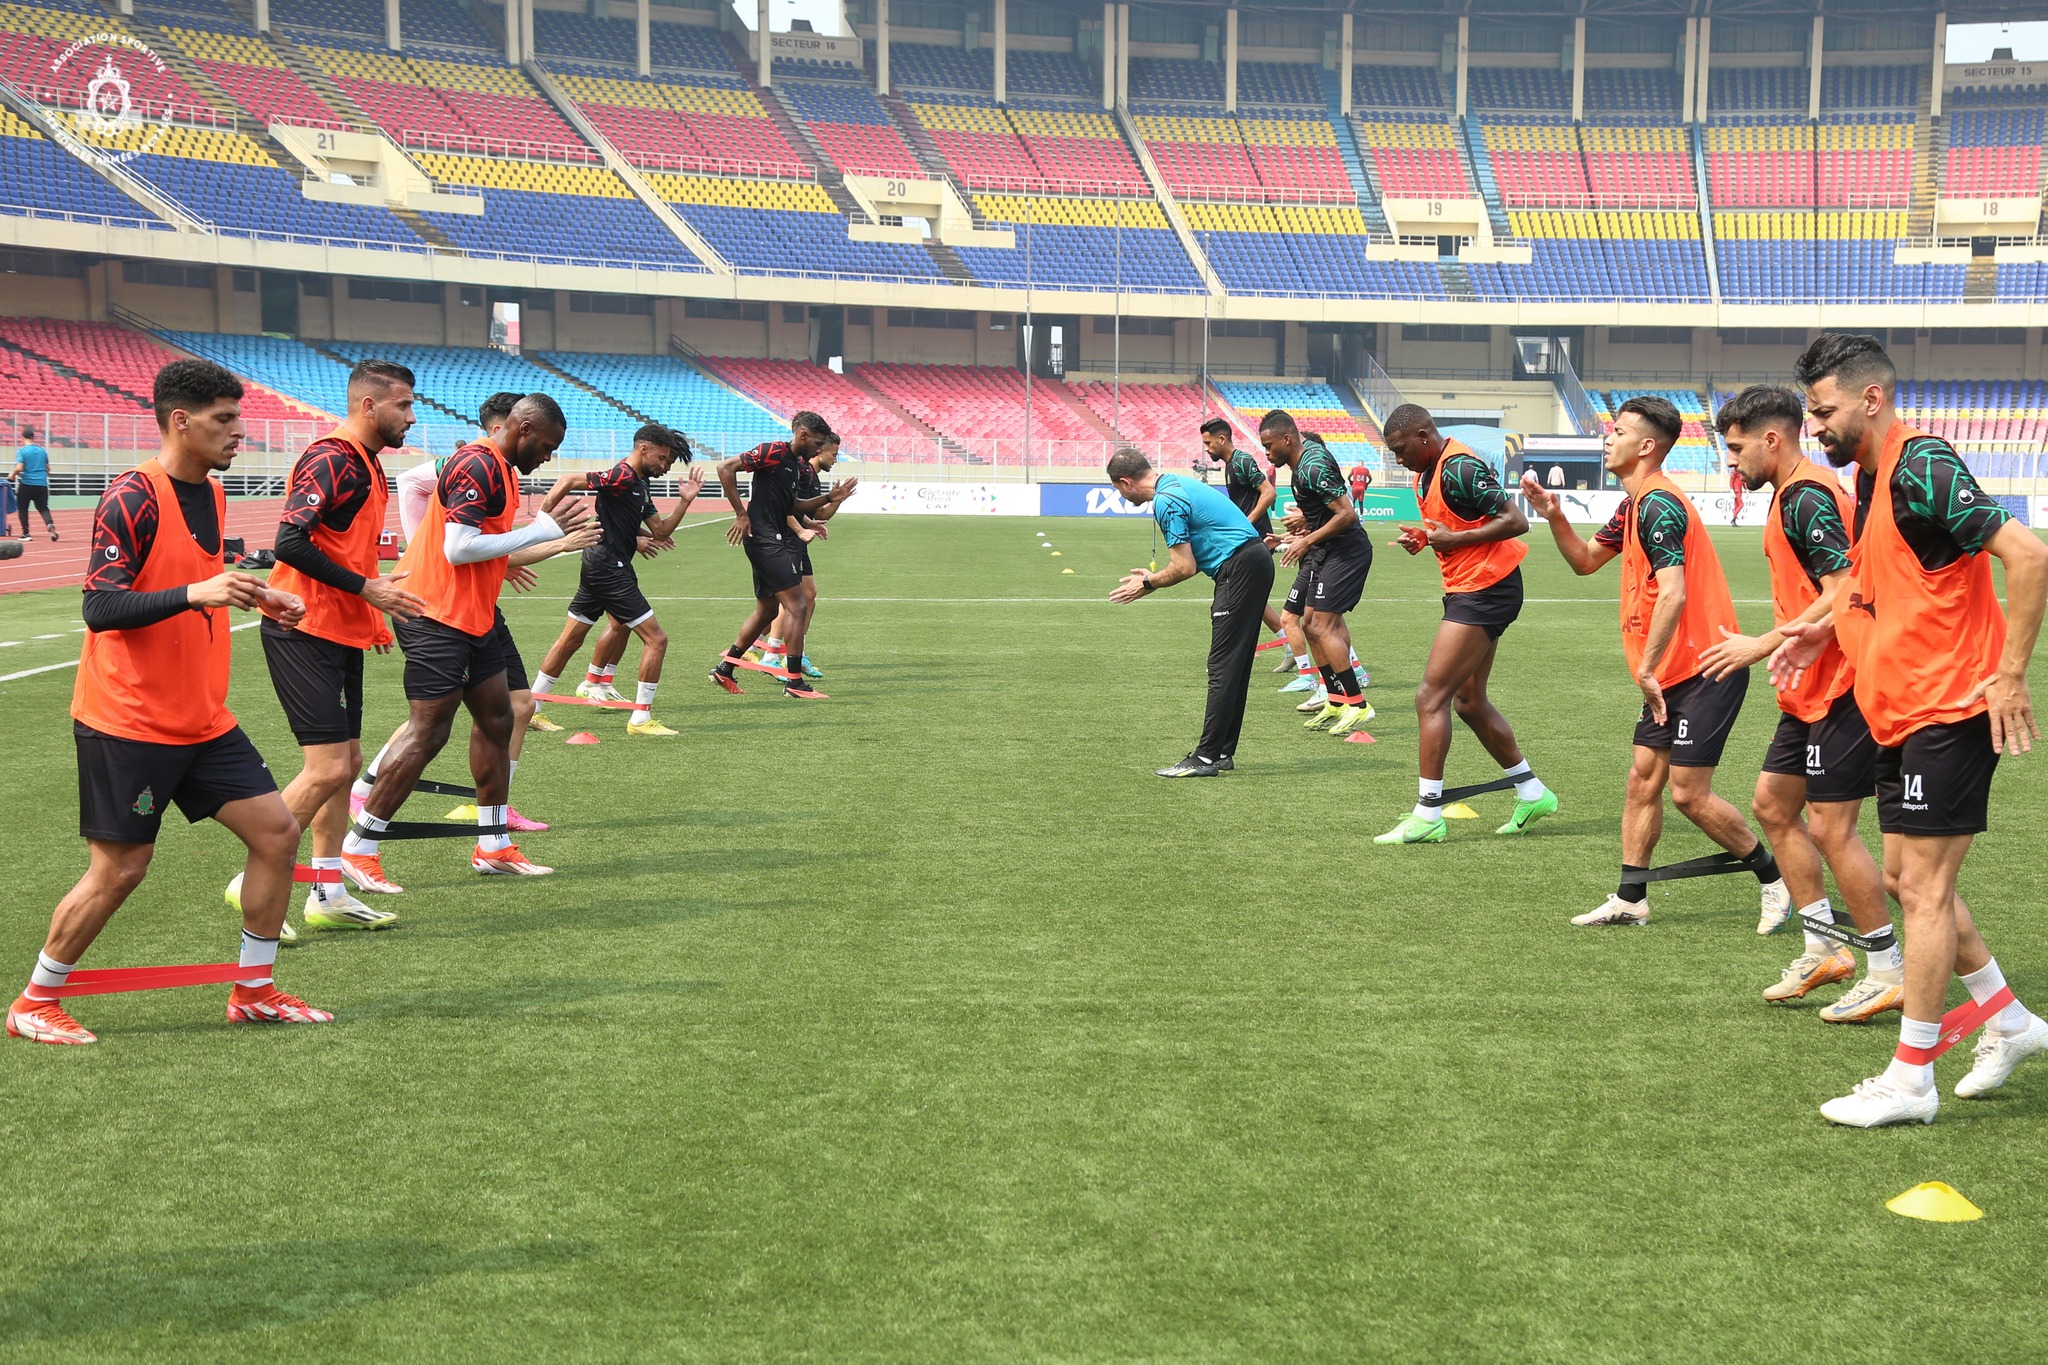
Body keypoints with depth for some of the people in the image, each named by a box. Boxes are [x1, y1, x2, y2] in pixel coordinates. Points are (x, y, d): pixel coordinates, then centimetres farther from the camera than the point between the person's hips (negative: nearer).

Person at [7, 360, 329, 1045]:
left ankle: (254, 990, 16)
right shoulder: (132, 497, -16)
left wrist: (252, 596, 11)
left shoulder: (211, 493, 10)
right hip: (126, 723, -8)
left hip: (202, 719, 8)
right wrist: (195, 592, -34)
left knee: (277, 832, 3)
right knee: (119, 870, -2)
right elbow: (100, 607, -23)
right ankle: (34, 1004, 17)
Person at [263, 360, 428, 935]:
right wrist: (366, 587, -19)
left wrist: (378, 594, 14)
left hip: (341, 635, 10)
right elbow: (290, 542, -23)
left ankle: (327, 894, 19)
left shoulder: (368, 467, 15)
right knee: (327, 769, -12)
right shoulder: (331, 460, -15)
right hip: (304, 633, -10)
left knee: (348, 761, 12)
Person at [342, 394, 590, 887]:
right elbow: (458, 549, -25)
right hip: (439, 618, -11)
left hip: (473, 615, 11)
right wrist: (541, 529, -19)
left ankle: (493, 846, 21)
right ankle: (357, 848, -1)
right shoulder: (478, 466, -18)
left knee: (496, 718, 12)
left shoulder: (500, 468, 14)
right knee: (429, 732, -8)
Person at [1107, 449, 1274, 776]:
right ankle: (1223, 752, 17)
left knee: (1223, 666, -9)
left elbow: (1185, 568, -14)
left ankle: (1206, 758, -9)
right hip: (1257, 561, 10)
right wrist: (1155, 578, 19)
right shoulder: (1178, 483, 18)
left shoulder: (1166, 501, -13)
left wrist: (1148, 584, 2)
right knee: (1235, 666, 12)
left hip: (1240, 569, -10)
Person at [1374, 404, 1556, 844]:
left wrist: (1454, 538, -20)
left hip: (1485, 590, -11)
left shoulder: (1460, 469, -19)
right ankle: (1532, 793, 27)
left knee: (1431, 697, -11)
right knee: (1469, 701, 16)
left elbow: (1516, 522, -21)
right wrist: (1424, 537, 4)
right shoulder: (1427, 471, 11)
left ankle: (1427, 815, -8)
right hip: (1468, 591, 11)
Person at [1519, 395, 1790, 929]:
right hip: (1669, 673, 10)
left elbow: (1673, 594, -26)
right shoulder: (1635, 506, 15)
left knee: (1688, 793, -7)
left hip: (1704, 669, -10)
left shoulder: (1659, 505, -18)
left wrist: (1646, 667, -23)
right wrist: (1554, 516, 8)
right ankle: (1630, 899, 14)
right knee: (1643, 778, 9)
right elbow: (1585, 560, 25)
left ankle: (1775, 879, 8)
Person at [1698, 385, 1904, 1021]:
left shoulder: (1806, 497, -17)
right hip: (1811, 689, 11)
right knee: (1773, 804, 14)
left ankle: (1889, 972, 4)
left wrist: (1761, 646, -20)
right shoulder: (1796, 494, 15)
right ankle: (1823, 950, 21)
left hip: (1840, 688, -11)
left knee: (1830, 828, -6)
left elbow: (1843, 595, -24)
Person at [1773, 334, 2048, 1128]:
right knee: (1907, 878, 15)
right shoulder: (1872, 476, 12)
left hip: (1949, 710, -10)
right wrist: (1824, 631, 13)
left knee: (1922, 889, -5)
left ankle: (1910, 1081, 3)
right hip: (1902, 712, 10)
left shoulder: (1923, 469, -18)